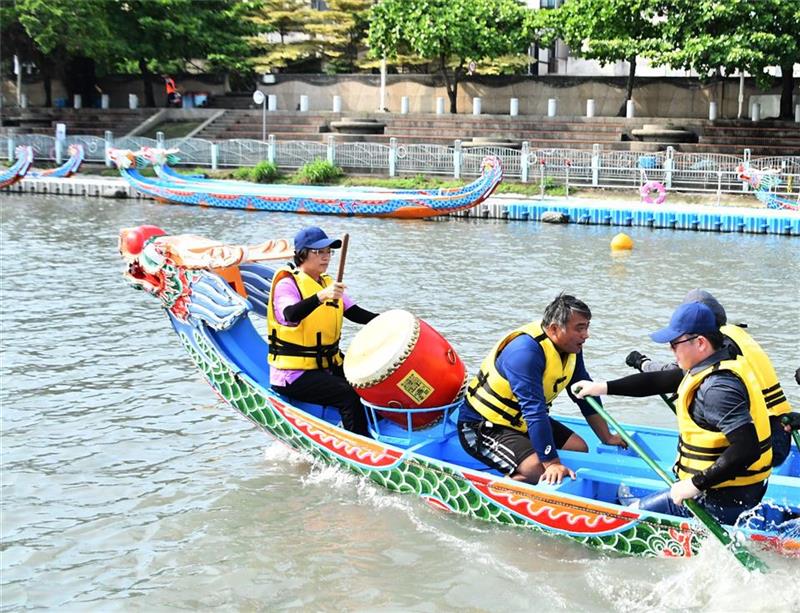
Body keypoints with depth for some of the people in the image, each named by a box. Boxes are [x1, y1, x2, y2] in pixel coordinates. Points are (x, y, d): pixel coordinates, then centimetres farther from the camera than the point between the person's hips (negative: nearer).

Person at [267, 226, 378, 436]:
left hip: (327, 365, 8)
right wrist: (321, 296, -48)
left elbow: (355, 313, 3)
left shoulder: (328, 283, 12)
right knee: (348, 394, -24)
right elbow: (290, 315, -33)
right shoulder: (287, 284, -12)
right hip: (293, 373, -8)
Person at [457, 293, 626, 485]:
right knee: (538, 470, -29)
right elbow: (534, 411, -36)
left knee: (580, 448, 4)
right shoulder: (526, 352, -31)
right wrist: (552, 463, -38)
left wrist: (607, 438, 6)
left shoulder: (570, 347, -2)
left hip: (520, 422, 10)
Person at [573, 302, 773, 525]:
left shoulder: (717, 386, -25)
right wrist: (604, 387, 21)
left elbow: (747, 447, -32)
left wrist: (697, 485, -28)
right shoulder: (717, 367, 7)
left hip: (724, 500, -10)